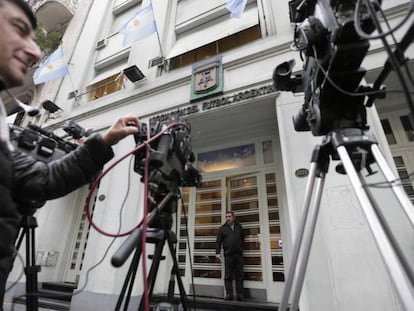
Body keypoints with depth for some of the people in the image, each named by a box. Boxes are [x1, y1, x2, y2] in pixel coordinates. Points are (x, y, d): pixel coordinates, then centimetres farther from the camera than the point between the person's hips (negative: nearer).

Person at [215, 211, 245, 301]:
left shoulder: (239, 227, 12)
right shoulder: (222, 228, 5)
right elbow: (218, 241, 2)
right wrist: (217, 253, -5)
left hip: (238, 254, 2)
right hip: (228, 255, -2)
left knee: (239, 275, 5)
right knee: (228, 276, 1)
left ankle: (240, 295, 13)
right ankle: (229, 294, 8)